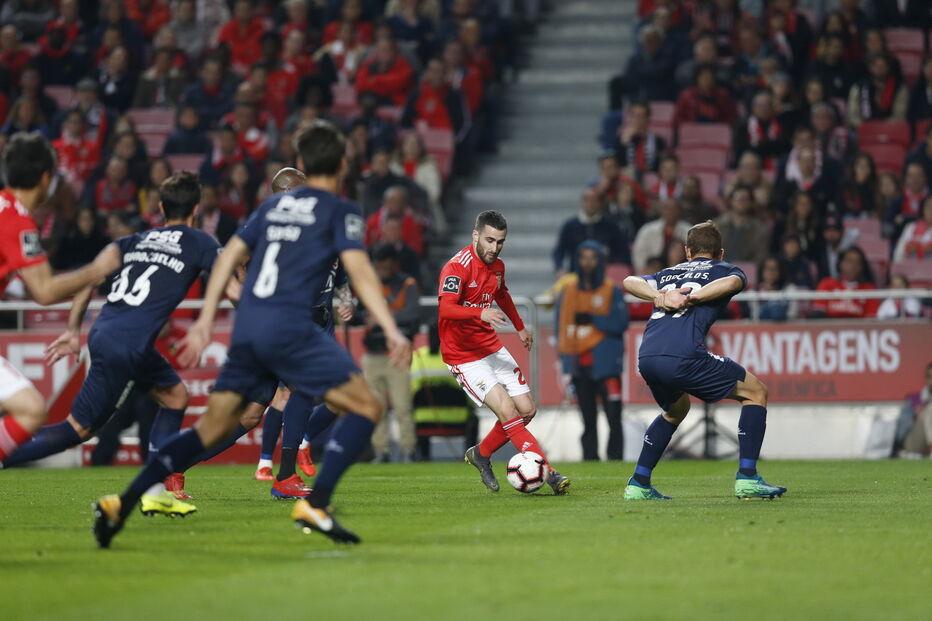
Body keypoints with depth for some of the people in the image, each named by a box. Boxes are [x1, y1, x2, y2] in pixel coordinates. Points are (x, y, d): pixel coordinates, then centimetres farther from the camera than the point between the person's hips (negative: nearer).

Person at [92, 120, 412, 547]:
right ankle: (315, 504, -15)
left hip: (247, 329, 6)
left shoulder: (275, 204, 22)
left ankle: (121, 505, 6)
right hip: (290, 327, -6)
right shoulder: (341, 212, 5)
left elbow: (229, 255, 19)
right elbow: (358, 270, -8)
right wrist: (391, 331, -13)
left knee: (211, 428, 14)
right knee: (366, 408, 0)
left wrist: (205, 321, 22)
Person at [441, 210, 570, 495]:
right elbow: (445, 309, -35)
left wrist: (520, 327, 37)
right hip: (464, 358, -8)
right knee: (508, 412, -18)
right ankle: (550, 474, -20)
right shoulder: (458, 267, -20)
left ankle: (480, 454, 25)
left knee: (527, 410, 4)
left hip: (492, 349, 8)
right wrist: (481, 314, -50)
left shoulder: (497, 266, 5)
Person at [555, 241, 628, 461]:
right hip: (579, 364, 4)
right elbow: (561, 325, 13)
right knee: (588, 420, 6)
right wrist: (564, 357, 4)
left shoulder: (612, 291, 3)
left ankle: (615, 460, -8)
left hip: (605, 362, -3)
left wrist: (592, 319, -13)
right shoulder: (568, 291, 13)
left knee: (613, 417, -9)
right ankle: (590, 461, 8)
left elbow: (620, 323, -7)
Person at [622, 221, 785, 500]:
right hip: (682, 356, -6)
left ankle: (639, 483, 27)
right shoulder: (723, 269, 19)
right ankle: (747, 478, 1)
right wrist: (690, 299, -5)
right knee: (756, 393, 11)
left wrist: (659, 296, 2)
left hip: (646, 359, 6)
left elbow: (629, 282, 16)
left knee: (676, 410, 35)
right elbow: (732, 281, -6)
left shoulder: (669, 273, 32)